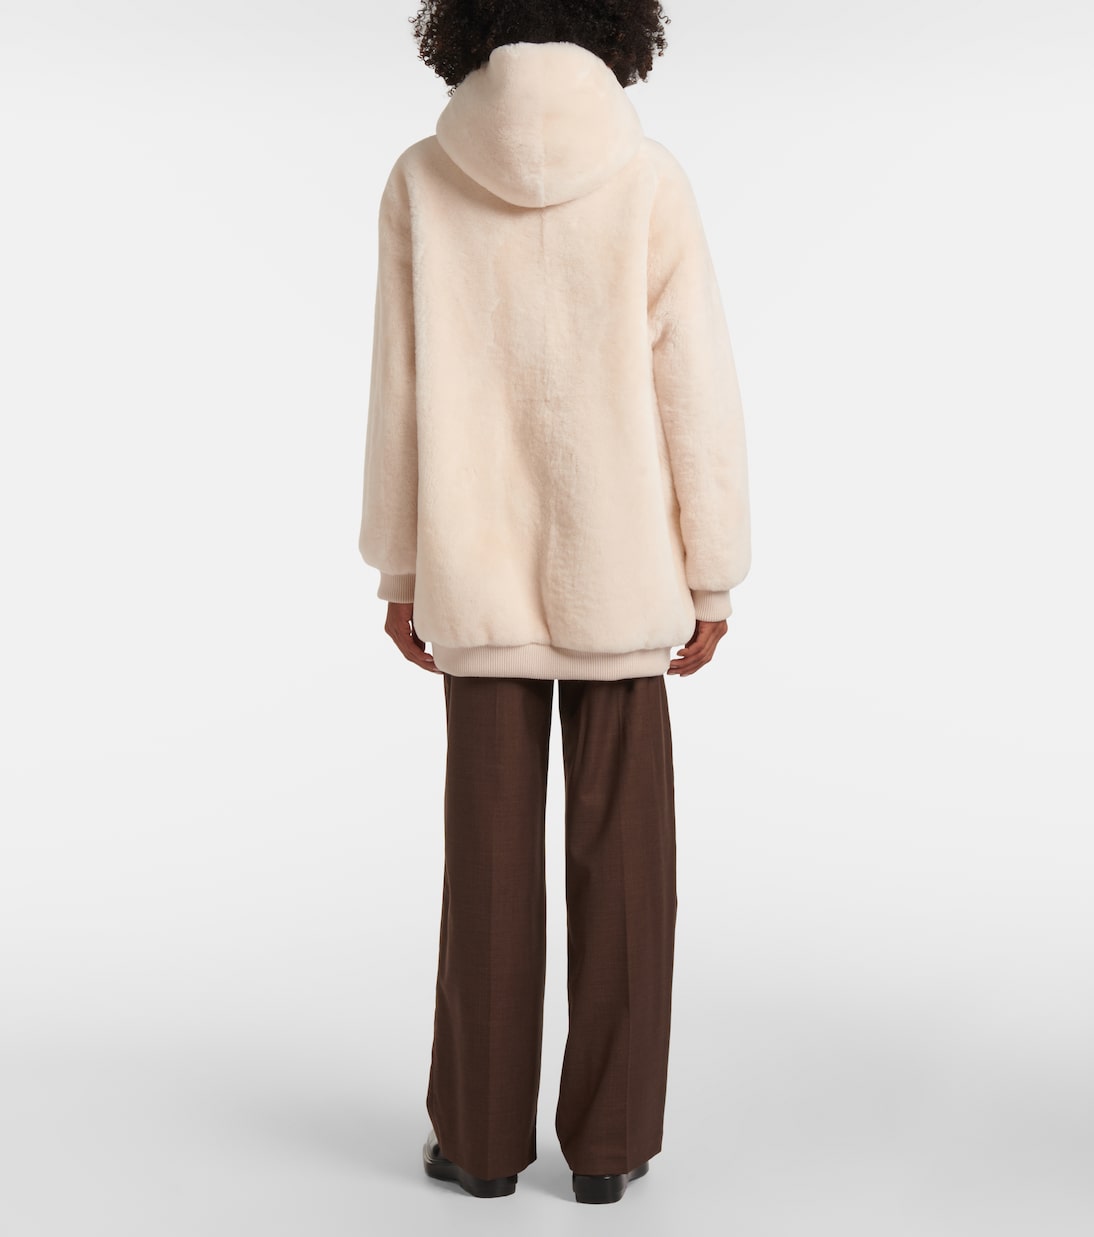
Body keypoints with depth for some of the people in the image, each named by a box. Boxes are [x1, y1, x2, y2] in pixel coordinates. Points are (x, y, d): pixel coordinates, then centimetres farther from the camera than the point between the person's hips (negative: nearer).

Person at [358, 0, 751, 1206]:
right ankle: (606, 1138, 12)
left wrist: (399, 571, 6)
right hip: (617, 569, -1)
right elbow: (695, 392, -7)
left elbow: (400, 394, -2)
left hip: (481, 572, 1)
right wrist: (712, 578, 0)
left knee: (490, 853, 7)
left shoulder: (420, 181, -2)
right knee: (622, 855, 6)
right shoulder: (652, 180, -5)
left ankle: (483, 1131, 14)